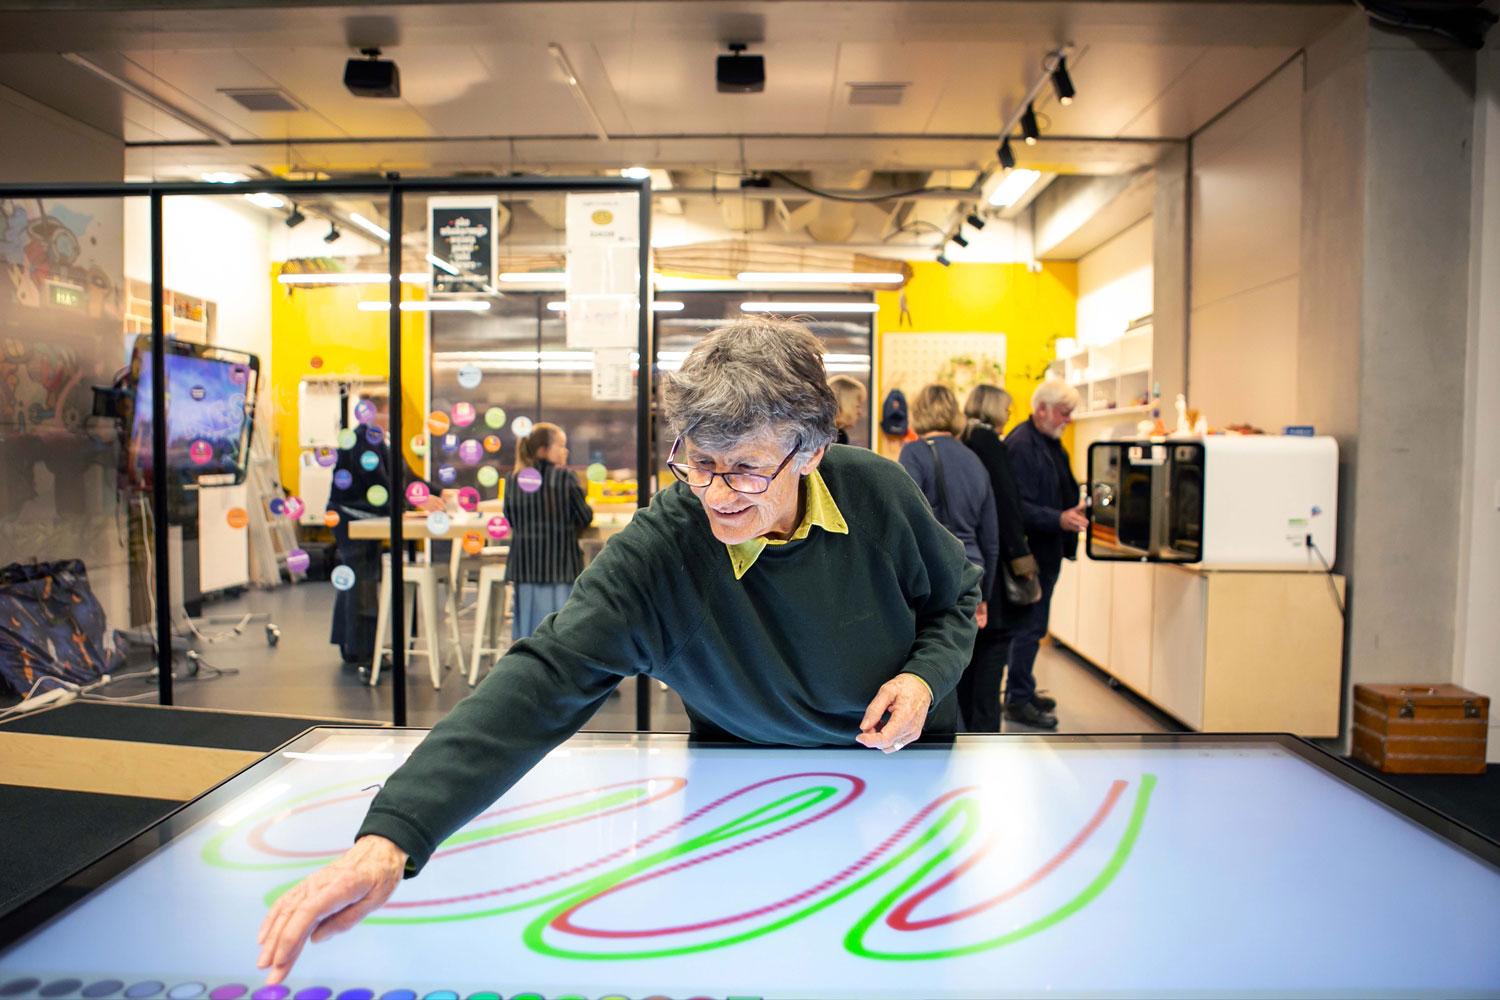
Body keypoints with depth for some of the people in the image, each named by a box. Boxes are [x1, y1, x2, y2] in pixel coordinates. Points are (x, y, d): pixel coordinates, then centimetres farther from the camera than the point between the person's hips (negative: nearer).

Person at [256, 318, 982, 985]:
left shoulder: (878, 492, -19)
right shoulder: (656, 554, -29)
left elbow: (955, 599, 0)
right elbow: (541, 682, -39)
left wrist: (925, 676, -21)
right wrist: (392, 835, -50)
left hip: (909, 768, 2)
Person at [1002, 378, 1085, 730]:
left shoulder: (1052, 444, 15)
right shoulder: (1021, 445, -17)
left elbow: (1063, 494, 24)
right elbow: (1018, 506, -24)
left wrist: (1081, 507, 7)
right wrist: (1059, 519, -32)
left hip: (1047, 550, 10)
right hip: (1031, 551, -10)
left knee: (1030, 624, 17)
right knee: (1029, 625, -3)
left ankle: (1021, 690, 28)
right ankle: (1018, 700, 8)